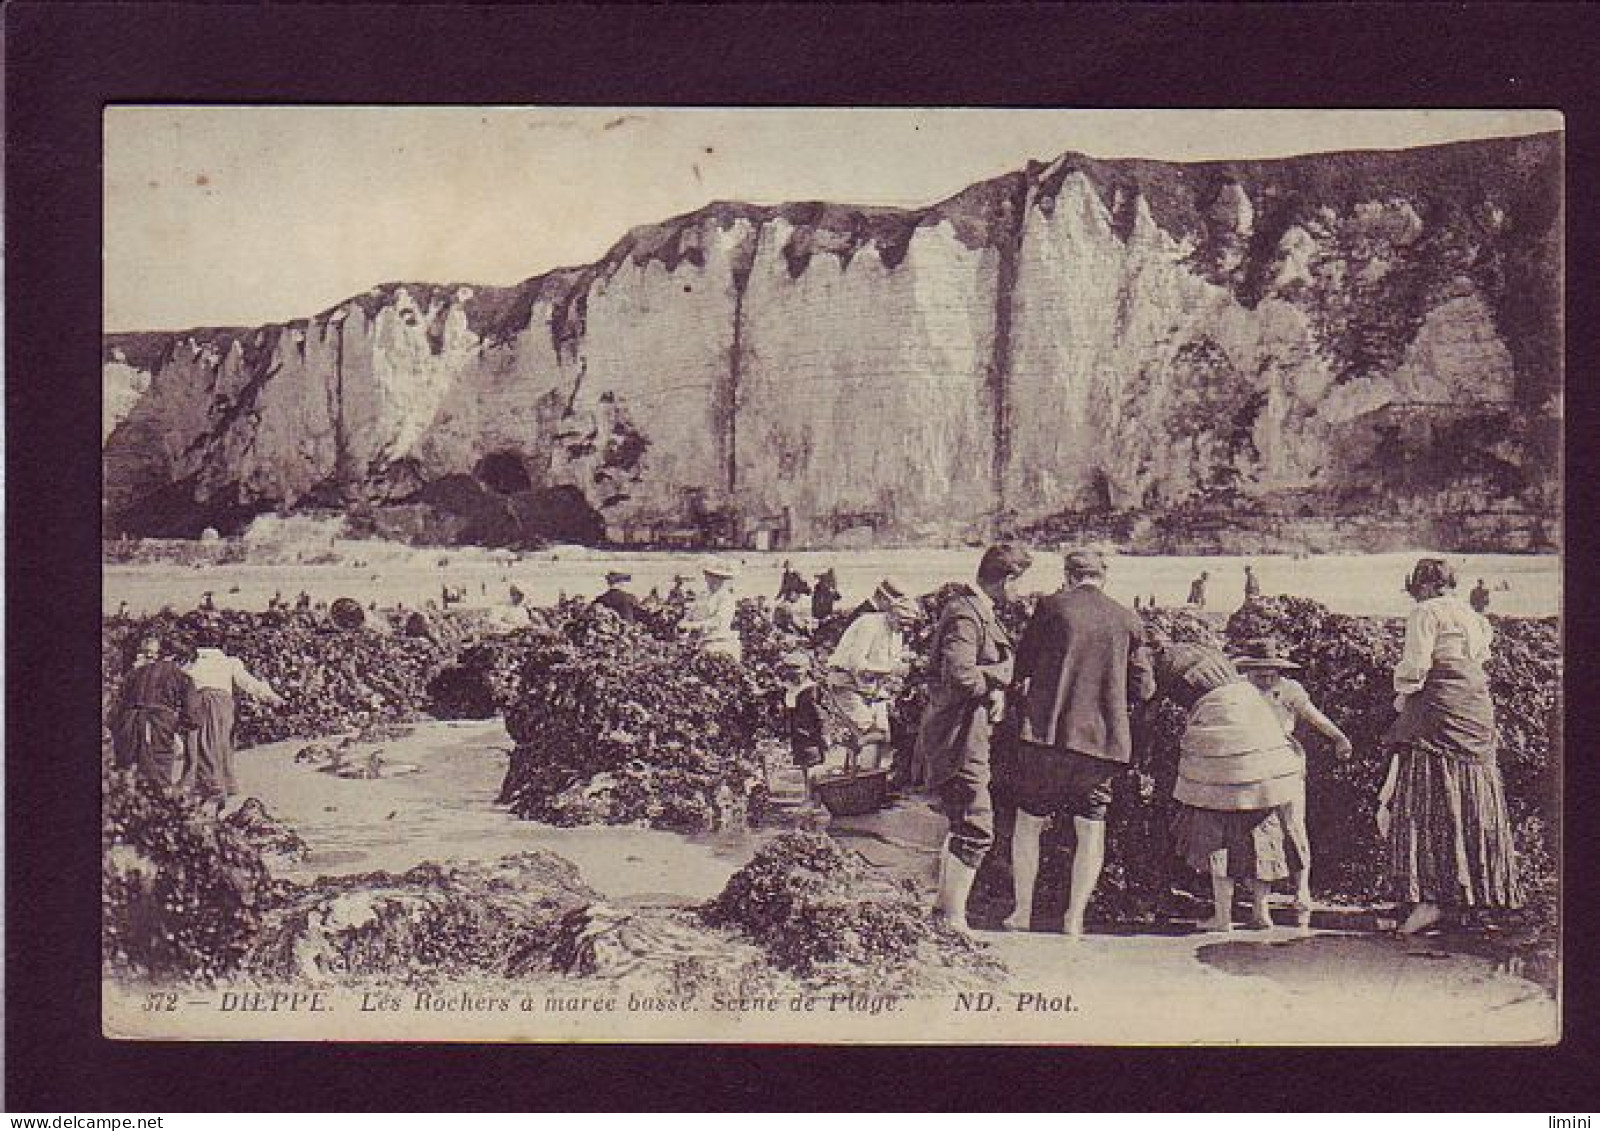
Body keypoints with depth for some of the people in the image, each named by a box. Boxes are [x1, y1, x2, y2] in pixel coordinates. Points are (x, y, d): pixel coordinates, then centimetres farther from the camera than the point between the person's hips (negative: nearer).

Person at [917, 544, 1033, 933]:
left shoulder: (978, 610, 15)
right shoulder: (966, 616, -18)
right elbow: (959, 675, -30)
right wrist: (995, 682, -14)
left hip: (970, 736, 11)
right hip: (960, 739, -11)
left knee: (962, 825, 19)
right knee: (975, 831, -9)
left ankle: (943, 908, 29)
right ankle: (954, 922, -6)